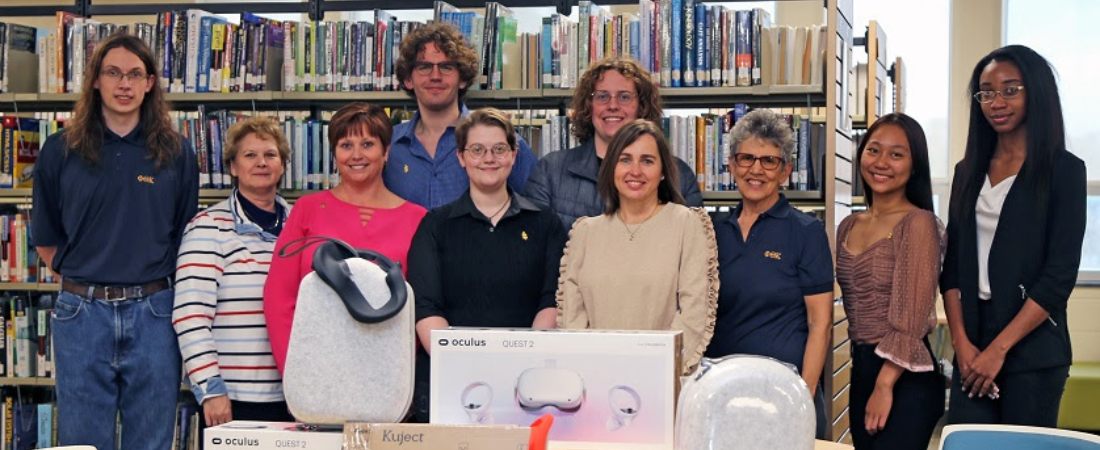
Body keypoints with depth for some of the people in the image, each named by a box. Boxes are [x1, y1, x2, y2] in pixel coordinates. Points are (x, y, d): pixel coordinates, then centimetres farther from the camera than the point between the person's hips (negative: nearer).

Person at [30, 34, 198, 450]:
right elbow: (46, 240, 10)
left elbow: (187, 237, 9)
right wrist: (83, 278, 5)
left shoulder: (176, 153, 4)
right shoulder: (61, 150, 4)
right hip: (82, 313, 0)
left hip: (152, 312, 0)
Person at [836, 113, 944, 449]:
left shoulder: (918, 223, -11)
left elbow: (911, 318, -16)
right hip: (860, 370, 7)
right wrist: (869, 381, 10)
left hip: (905, 377, -7)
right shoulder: (849, 227, 11)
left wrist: (885, 386, -18)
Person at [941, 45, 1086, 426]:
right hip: (972, 343, 4)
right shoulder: (969, 171, 11)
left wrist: (999, 348, -14)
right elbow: (953, 263, 9)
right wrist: (961, 340, -5)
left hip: (1032, 346, -4)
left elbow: (1060, 274, -9)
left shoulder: (1064, 170, -3)